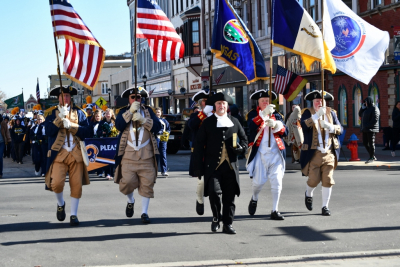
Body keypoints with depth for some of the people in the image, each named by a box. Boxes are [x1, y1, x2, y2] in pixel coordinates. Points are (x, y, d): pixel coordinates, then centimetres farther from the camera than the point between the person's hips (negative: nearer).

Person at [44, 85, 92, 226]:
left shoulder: (79, 112, 12)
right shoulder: (52, 113, 9)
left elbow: (88, 132, 0)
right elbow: (49, 131, -8)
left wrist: (71, 126, -11)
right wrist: (60, 117, -15)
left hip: (76, 154, 1)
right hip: (59, 153, -1)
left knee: (77, 185, -2)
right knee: (57, 183, -15)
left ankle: (74, 215, 12)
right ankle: (60, 204, 15)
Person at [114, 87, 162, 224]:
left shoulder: (148, 111, 11)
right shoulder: (123, 112, 10)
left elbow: (157, 127, -2)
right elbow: (119, 125, -10)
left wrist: (143, 119, -14)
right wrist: (130, 111, -14)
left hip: (146, 155, 1)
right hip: (128, 155, -1)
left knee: (147, 184, -2)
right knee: (127, 182, -7)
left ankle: (144, 212, 7)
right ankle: (130, 201, 24)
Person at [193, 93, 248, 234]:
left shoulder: (234, 122, 13)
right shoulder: (207, 123, 6)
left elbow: (244, 138, 23)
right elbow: (198, 145, 5)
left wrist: (241, 148, -2)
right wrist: (198, 167, -2)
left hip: (230, 166, 2)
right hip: (213, 165, -2)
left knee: (229, 196, 3)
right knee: (214, 191, -18)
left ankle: (227, 224, 14)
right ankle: (216, 217, 7)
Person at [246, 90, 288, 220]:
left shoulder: (277, 115, 14)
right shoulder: (253, 114, 4)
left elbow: (285, 132, 6)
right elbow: (251, 126, -19)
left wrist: (276, 125, -14)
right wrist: (264, 114, -30)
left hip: (276, 152, 2)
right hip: (260, 153, -2)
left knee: (277, 182, -4)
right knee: (258, 181, 3)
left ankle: (274, 211, 3)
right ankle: (254, 199, 36)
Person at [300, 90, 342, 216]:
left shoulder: (331, 113, 11)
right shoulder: (308, 112, 1)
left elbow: (340, 129, 4)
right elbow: (304, 125, -19)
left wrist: (330, 127, -15)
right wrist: (317, 115, -28)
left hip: (329, 153, 3)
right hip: (314, 153, -3)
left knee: (328, 180, 0)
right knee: (314, 179, -3)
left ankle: (325, 206, 11)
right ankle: (308, 195, 31)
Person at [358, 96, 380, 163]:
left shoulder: (374, 109, -11)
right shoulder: (366, 108, 18)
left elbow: (375, 120, -18)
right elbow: (360, 114, 22)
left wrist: (367, 125, -19)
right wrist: (362, 108, 7)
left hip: (371, 129, -10)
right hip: (365, 129, 10)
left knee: (371, 143, -5)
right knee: (365, 143, 9)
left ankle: (371, 158, 2)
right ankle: (373, 156, 17)